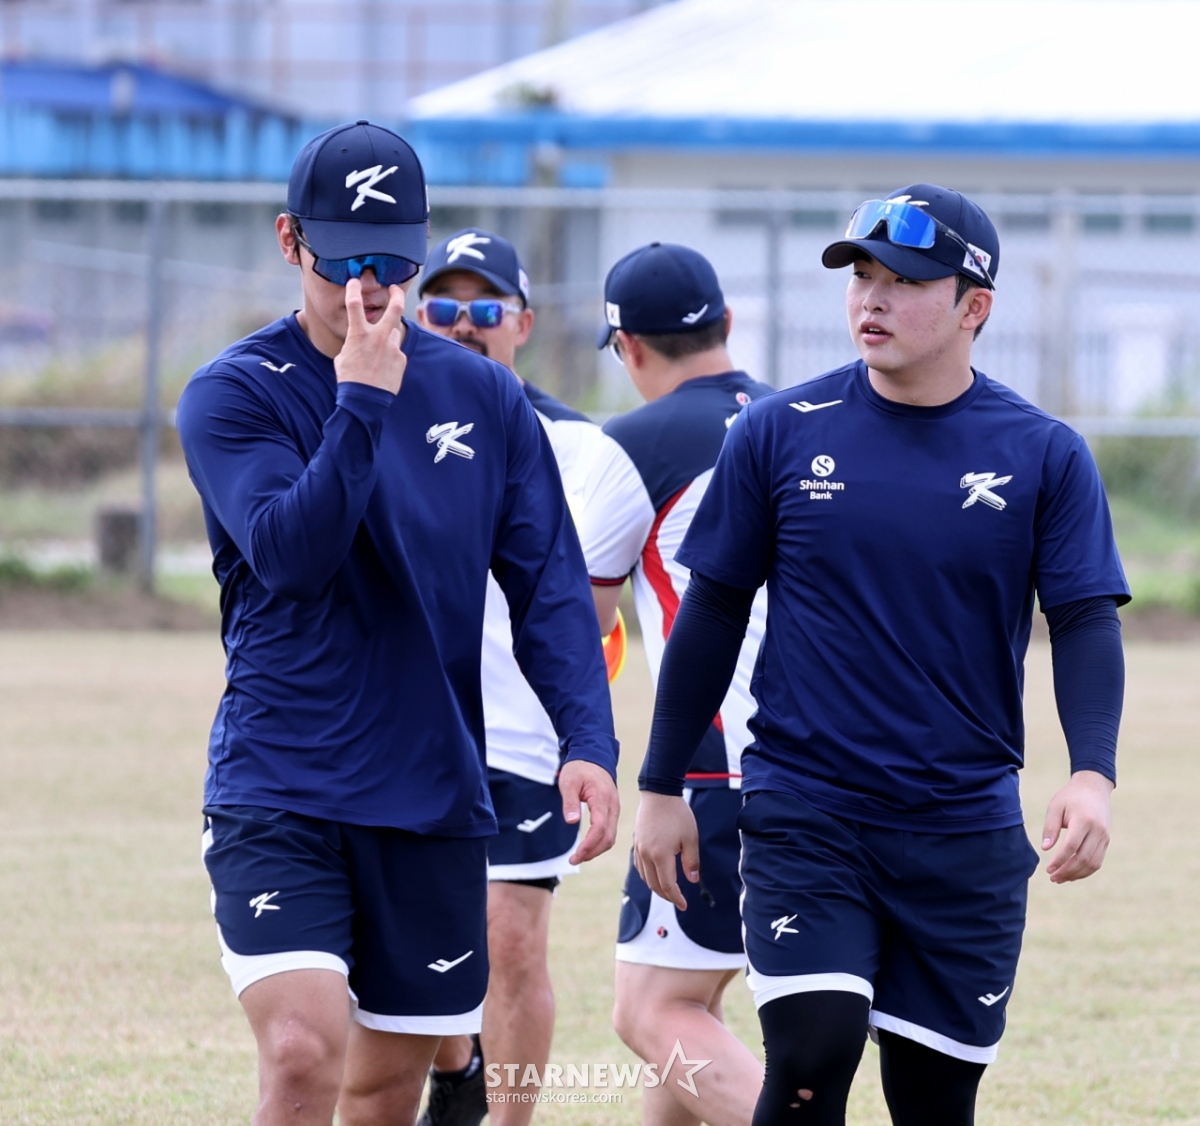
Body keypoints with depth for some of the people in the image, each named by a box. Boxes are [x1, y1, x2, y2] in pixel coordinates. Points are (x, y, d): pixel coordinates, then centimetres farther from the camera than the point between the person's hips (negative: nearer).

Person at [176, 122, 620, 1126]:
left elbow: (549, 582, 5)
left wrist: (588, 741, -8)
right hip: (278, 794, -4)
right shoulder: (234, 393, -4)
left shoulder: (484, 397, 7)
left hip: (434, 801, 4)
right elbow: (287, 552, -18)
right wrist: (363, 399, -21)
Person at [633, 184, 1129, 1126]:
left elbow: (1086, 625, -4)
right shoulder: (780, 433, 0)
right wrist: (663, 785, 8)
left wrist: (1093, 775, -22)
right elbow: (714, 614, 7)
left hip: (966, 832, 1)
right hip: (804, 816, -1)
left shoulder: (1045, 457, -1)